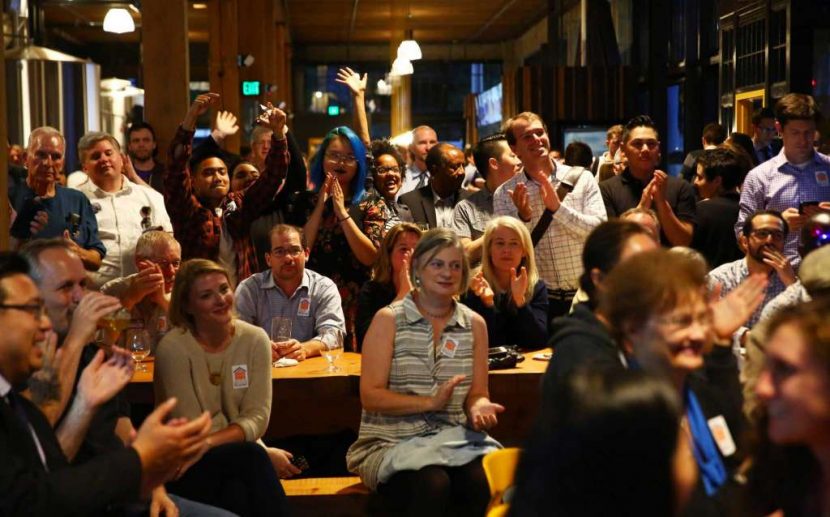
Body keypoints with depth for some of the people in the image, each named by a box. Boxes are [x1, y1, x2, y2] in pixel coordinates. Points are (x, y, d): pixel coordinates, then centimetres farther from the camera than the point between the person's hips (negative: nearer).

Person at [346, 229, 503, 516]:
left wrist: (479, 408, -12)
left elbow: (477, 393, 12)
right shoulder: (388, 320, 0)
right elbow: (370, 397, -7)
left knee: (486, 482, -29)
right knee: (433, 484, -33)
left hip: (453, 439, 3)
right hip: (393, 444, -3)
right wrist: (431, 402, -17)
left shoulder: (474, 324, 12)